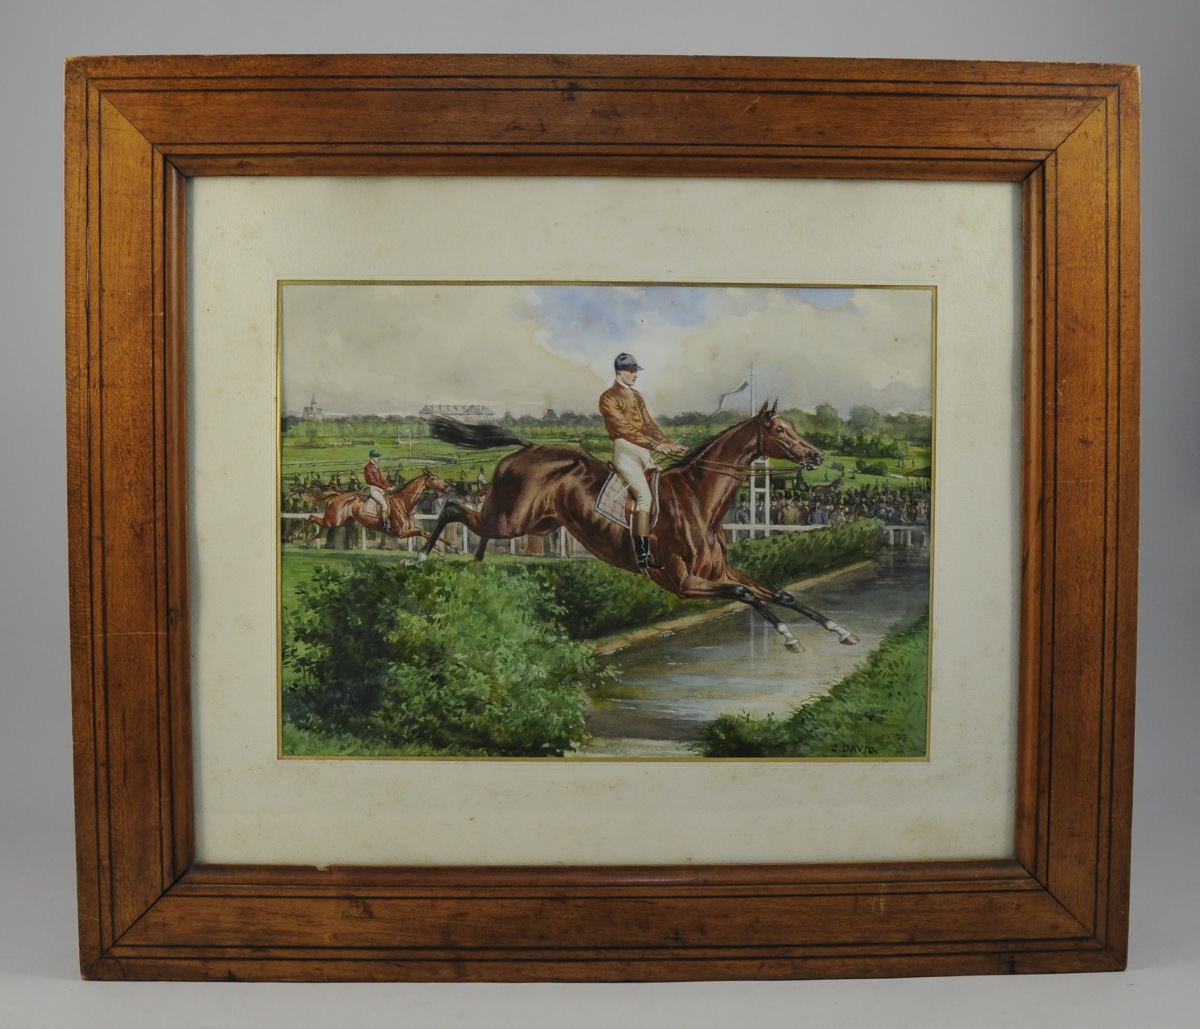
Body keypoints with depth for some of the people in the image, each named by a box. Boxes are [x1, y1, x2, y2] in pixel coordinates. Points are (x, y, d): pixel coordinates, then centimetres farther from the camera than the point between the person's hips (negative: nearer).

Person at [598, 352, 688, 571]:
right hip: (624, 450, -8)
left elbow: (649, 424, 18)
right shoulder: (608, 397, -6)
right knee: (644, 495, -23)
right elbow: (624, 429, -17)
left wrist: (670, 444, 4)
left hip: (643, 450, 8)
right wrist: (655, 445, -23)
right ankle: (642, 556, -22)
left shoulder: (636, 396, 20)